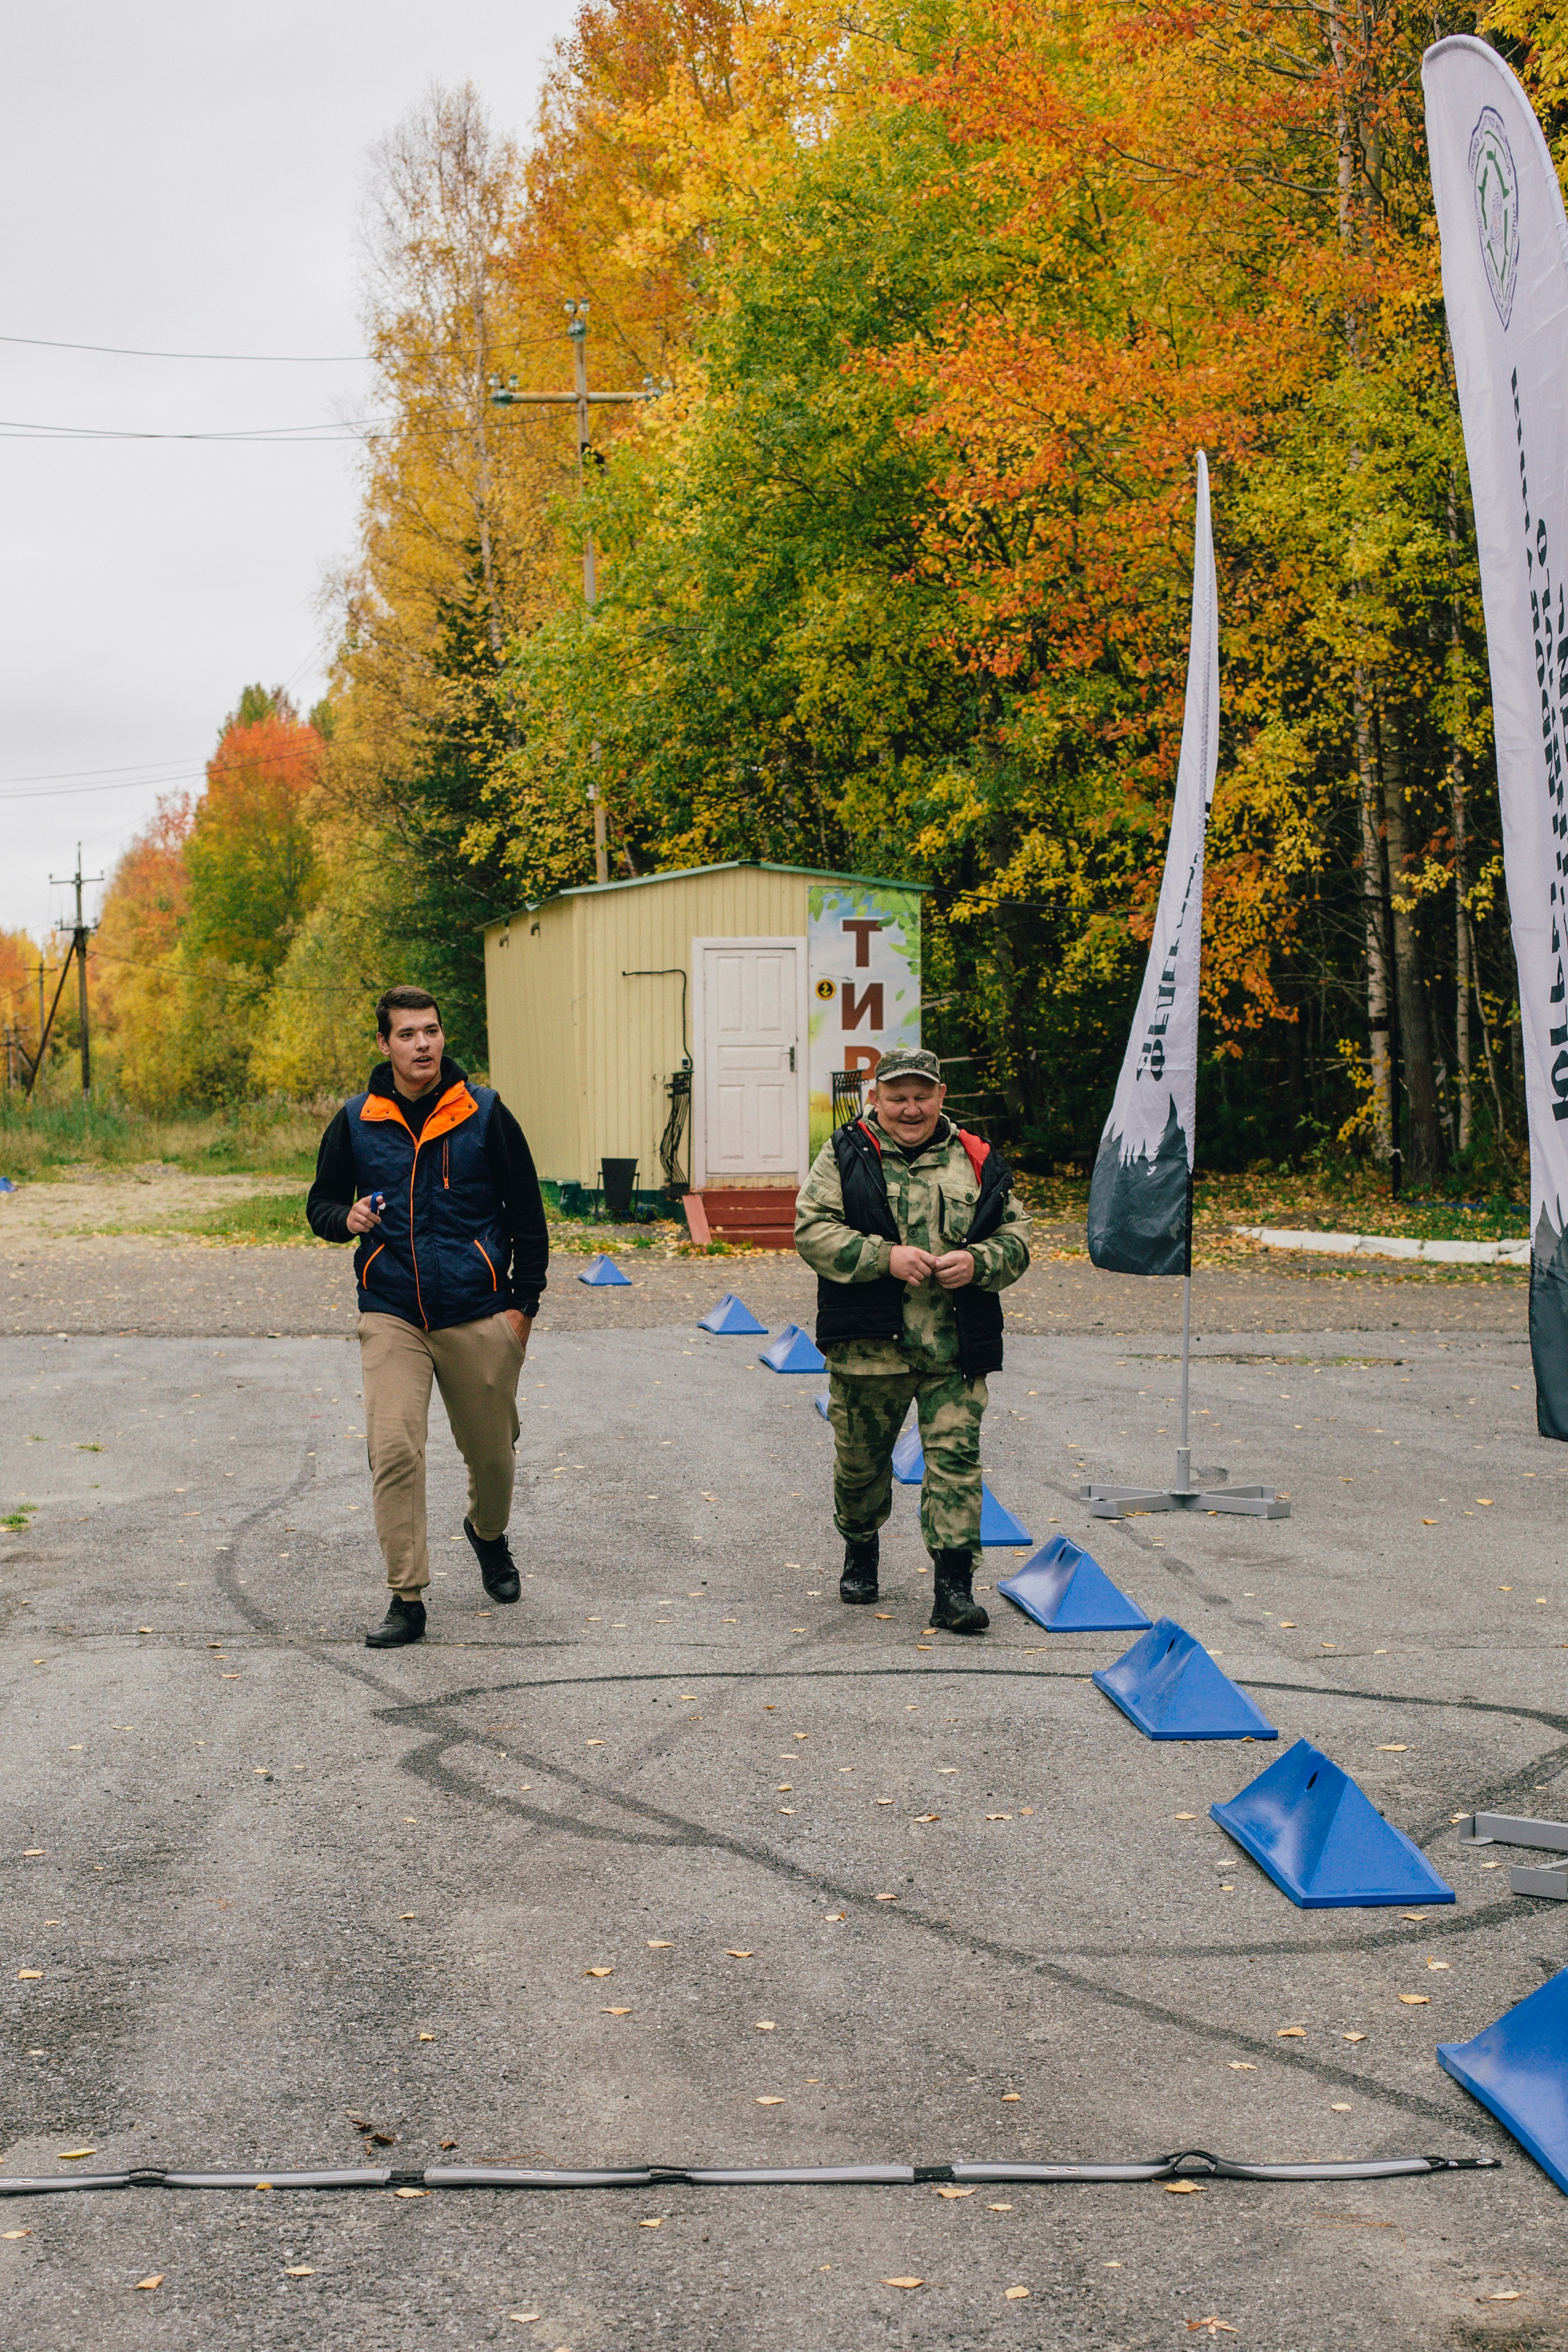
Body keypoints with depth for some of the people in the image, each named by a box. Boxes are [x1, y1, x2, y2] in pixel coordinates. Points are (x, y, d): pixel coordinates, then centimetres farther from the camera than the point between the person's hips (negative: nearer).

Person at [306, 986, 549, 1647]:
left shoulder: (485, 1114, -1)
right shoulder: (356, 1122, 2)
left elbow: (528, 1214, 4)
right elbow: (320, 1202, 14)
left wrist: (524, 1303, 0)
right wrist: (346, 1217, -10)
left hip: (480, 1314, 0)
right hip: (391, 1315, 0)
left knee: (491, 1451, 11)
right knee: (393, 1450, -13)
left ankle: (489, 1535, 44)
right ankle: (407, 1598, -7)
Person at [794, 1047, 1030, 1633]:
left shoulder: (976, 1161, 9)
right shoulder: (846, 1155, 3)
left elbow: (1016, 1236, 12)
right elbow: (812, 1229, -6)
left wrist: (978, 1262, -10)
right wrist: (885, 1257, -17)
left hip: (955, 1348, 1)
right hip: (868, 1343, 0)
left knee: (955, 1458, -8)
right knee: (860, 1459, 12)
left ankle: (954, 1587, -6)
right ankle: (860, 1549, 40)